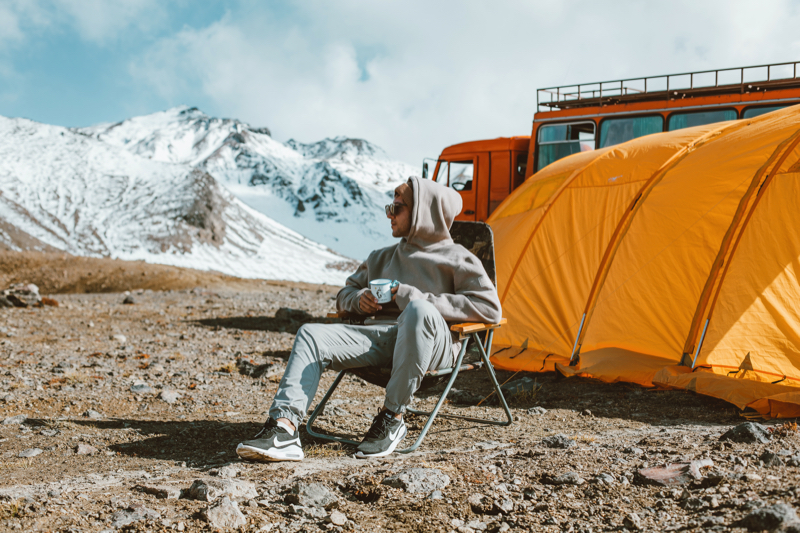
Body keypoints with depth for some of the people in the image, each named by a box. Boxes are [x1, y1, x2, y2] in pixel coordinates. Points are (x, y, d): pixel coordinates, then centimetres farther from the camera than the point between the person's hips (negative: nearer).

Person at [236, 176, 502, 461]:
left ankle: (392, 417, -26)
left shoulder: (456, 258, 7)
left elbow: (490, 308, -6)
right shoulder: (382, 257, 26)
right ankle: (284, 431, -31)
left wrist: (416, 298, -10)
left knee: (419, 311, -40)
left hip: (432, 344, -5)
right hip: (381, 335, 6)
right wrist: (360, 299, 8)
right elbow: (345, 293, 36)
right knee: (312, 335, -16)